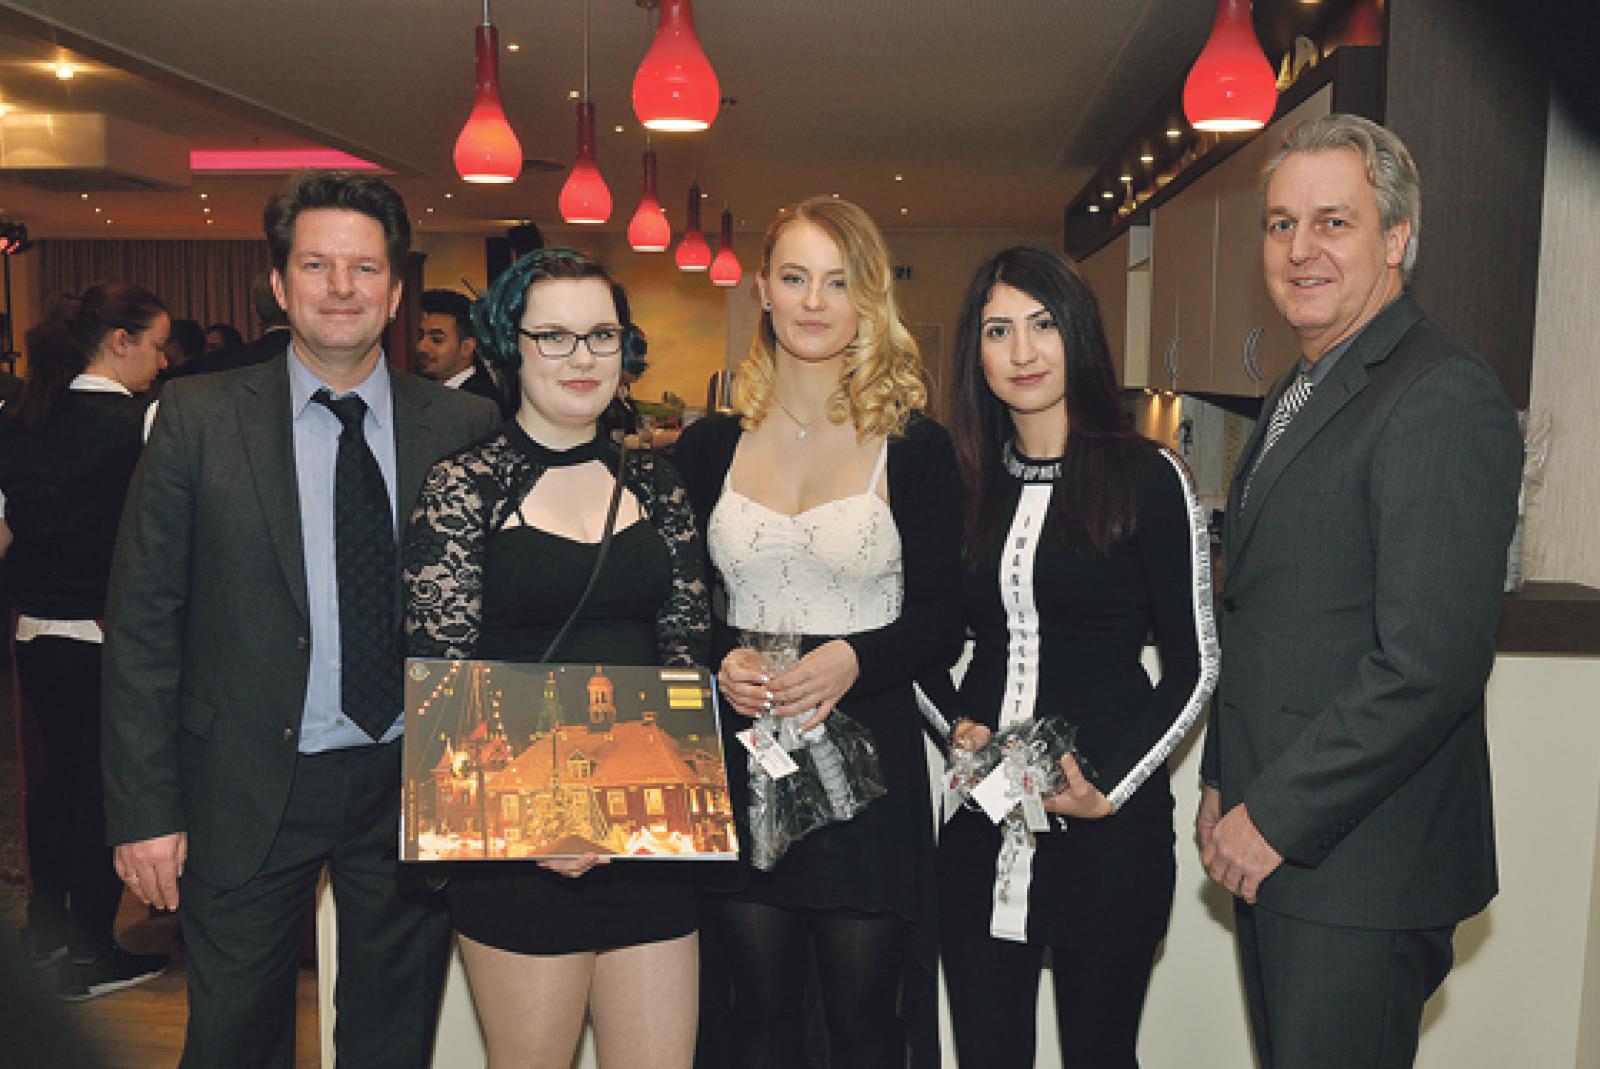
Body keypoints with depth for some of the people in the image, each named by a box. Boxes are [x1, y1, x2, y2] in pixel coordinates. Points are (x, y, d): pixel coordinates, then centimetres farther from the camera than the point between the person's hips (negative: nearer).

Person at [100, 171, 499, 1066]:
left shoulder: (463, 427, -2)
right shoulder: (199, 417, -4)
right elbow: (142, 620, -4)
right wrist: (145, 808, -7)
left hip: (411, 788, 1)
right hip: (250, 789, -1)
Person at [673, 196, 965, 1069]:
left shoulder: (915, 448, -1)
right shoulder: (709, 447, 5)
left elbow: (942, 624, -3)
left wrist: (854, 660, -20)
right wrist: (720, 661, -10)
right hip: (742, 765, 2)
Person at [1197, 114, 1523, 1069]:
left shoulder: (1443, 400, -17)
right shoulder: (1298, 397, 14)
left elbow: (1430, 664, -24)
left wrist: (1275, 818, -17)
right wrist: (1226, 786, 12)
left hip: (1361, 866, -8)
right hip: (1271, 849, 9)